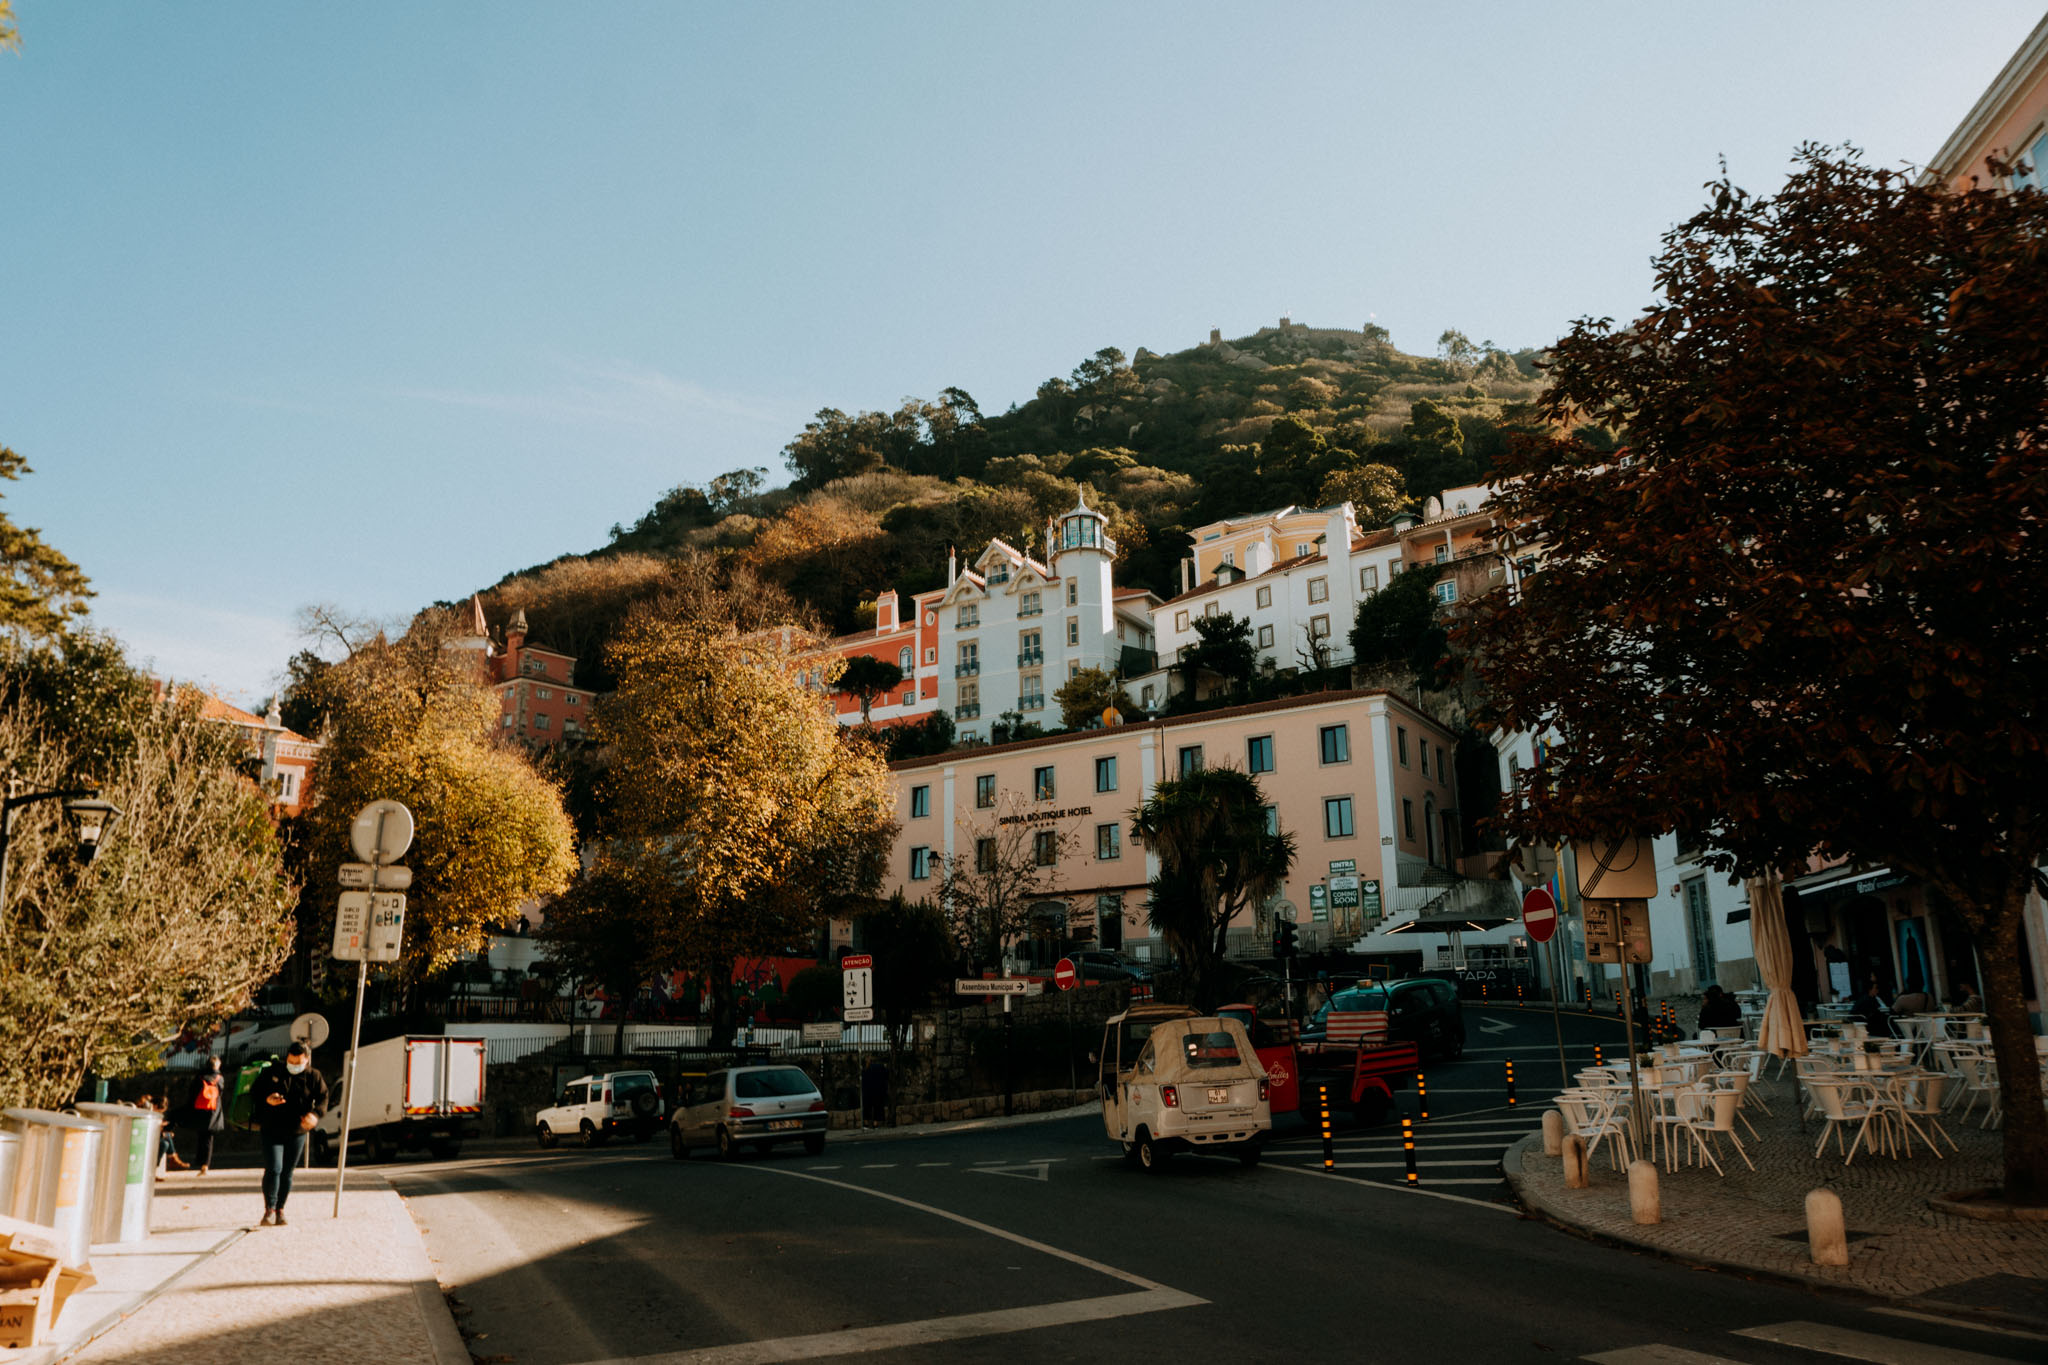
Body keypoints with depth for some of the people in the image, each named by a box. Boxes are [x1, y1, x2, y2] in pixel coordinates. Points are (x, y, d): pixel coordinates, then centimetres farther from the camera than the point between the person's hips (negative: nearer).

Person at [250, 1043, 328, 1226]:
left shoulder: (314, 1077, 2)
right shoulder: (272, 1072, 1)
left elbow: (323, 1098, -1)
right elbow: (254, 1091, 5)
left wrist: (315, 1114, -21)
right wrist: (266, 1099, -17)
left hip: (297, 1133, 1)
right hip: (272, 1131, -1)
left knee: (287, 1172, 8)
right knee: (273, 1169, -13)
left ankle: (280, 1210, 20)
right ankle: (269, 1210, -3)